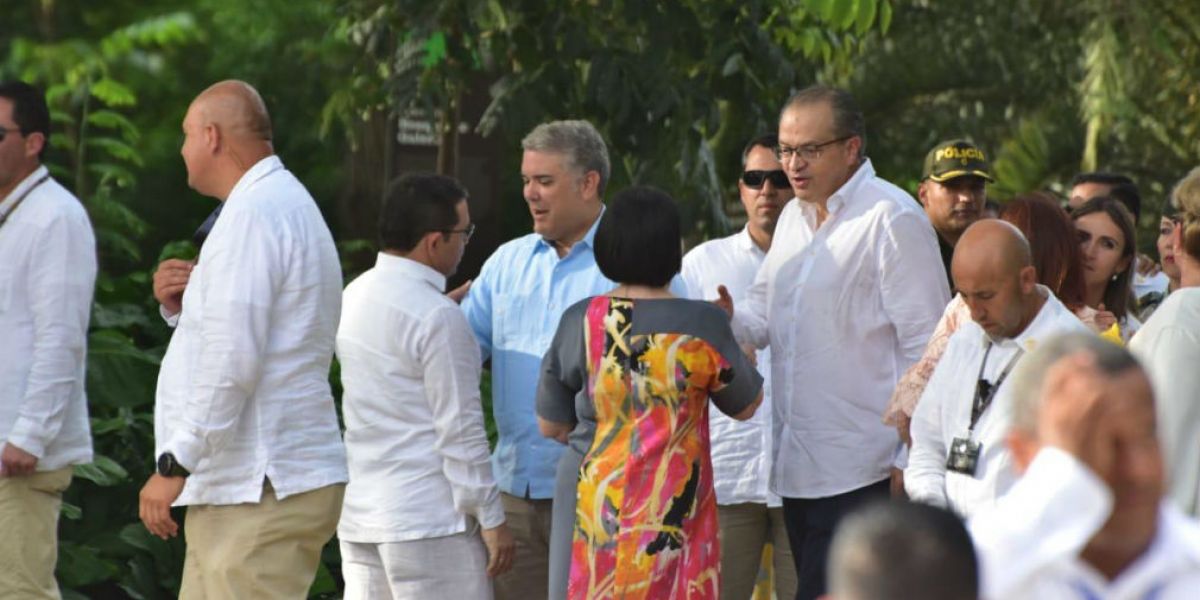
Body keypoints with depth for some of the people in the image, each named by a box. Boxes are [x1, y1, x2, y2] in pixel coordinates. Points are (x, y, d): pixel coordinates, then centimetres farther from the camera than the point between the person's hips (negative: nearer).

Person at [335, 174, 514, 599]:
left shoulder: (354, 297, 9)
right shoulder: (438, 318, -16)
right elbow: (460, 431, -15)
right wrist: (491, 519, -8)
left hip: (357, 515, 8)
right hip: (429, 517, -8)